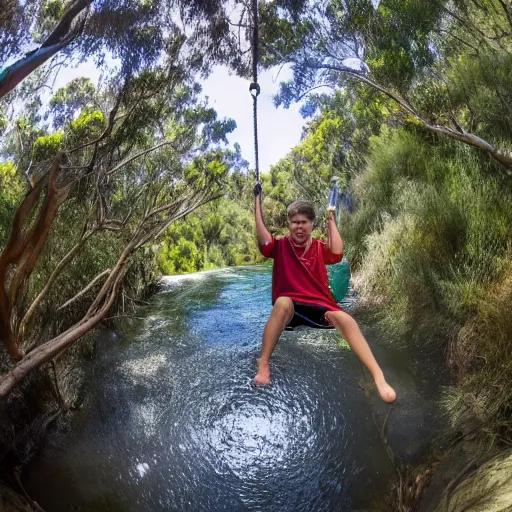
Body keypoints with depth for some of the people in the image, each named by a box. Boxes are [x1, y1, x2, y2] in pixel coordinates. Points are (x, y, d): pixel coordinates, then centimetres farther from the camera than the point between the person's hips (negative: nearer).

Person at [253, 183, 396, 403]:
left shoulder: (320, 248, 10)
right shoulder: (281, 246, 5)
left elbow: (337, 253, -11)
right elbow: (264, 242, -15)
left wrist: (331, 220, -2)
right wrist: (257, 202, -13)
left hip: (319, 306, 2)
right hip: (290, 309, -1)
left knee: (344, 318, -30)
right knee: (282, 302, -38)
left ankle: (378, 376, -31)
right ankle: (263, 363, -30)